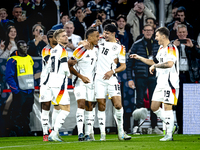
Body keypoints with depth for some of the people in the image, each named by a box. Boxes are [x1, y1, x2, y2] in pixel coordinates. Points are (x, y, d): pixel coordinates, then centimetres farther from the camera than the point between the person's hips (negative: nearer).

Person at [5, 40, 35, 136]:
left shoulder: (29, 59, 14)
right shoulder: (13, 60, -8)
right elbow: (9, 77, -11)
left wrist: (32, 88, 16)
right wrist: (15, 90, -16)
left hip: (29, 91, 7)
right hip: (19, 92, -7)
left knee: (27, 113, 11)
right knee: (16, 113, -5)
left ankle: (26, 130, 19)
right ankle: (14, 130, 3)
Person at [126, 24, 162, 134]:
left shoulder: (157, 45, 8)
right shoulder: (137, 45, 1)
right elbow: (129, 63, 2)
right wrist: (130, 79, -5)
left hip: (154, 77, 2)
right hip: (141, 77, -2)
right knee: (140, 102, -2)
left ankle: (154, 126, 10)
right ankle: (136, 126, 4)